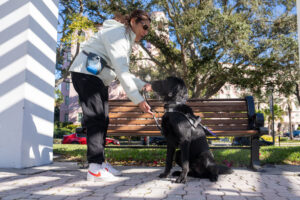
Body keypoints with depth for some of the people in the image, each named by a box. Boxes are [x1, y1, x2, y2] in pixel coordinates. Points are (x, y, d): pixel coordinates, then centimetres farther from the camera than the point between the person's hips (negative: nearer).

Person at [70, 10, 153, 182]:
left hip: (99, 79, 10)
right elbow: (120, 70, -25)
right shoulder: (117, 32, -15)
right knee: (96, 119, -15)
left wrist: (143, 85, 0)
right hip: (85, 73, -10)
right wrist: (138, 99, -28)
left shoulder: (127, 39, 16)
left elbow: (124, 71, 16)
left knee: (102, 120, 8)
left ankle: (100, 162, 15)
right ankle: (95, 169, -15)